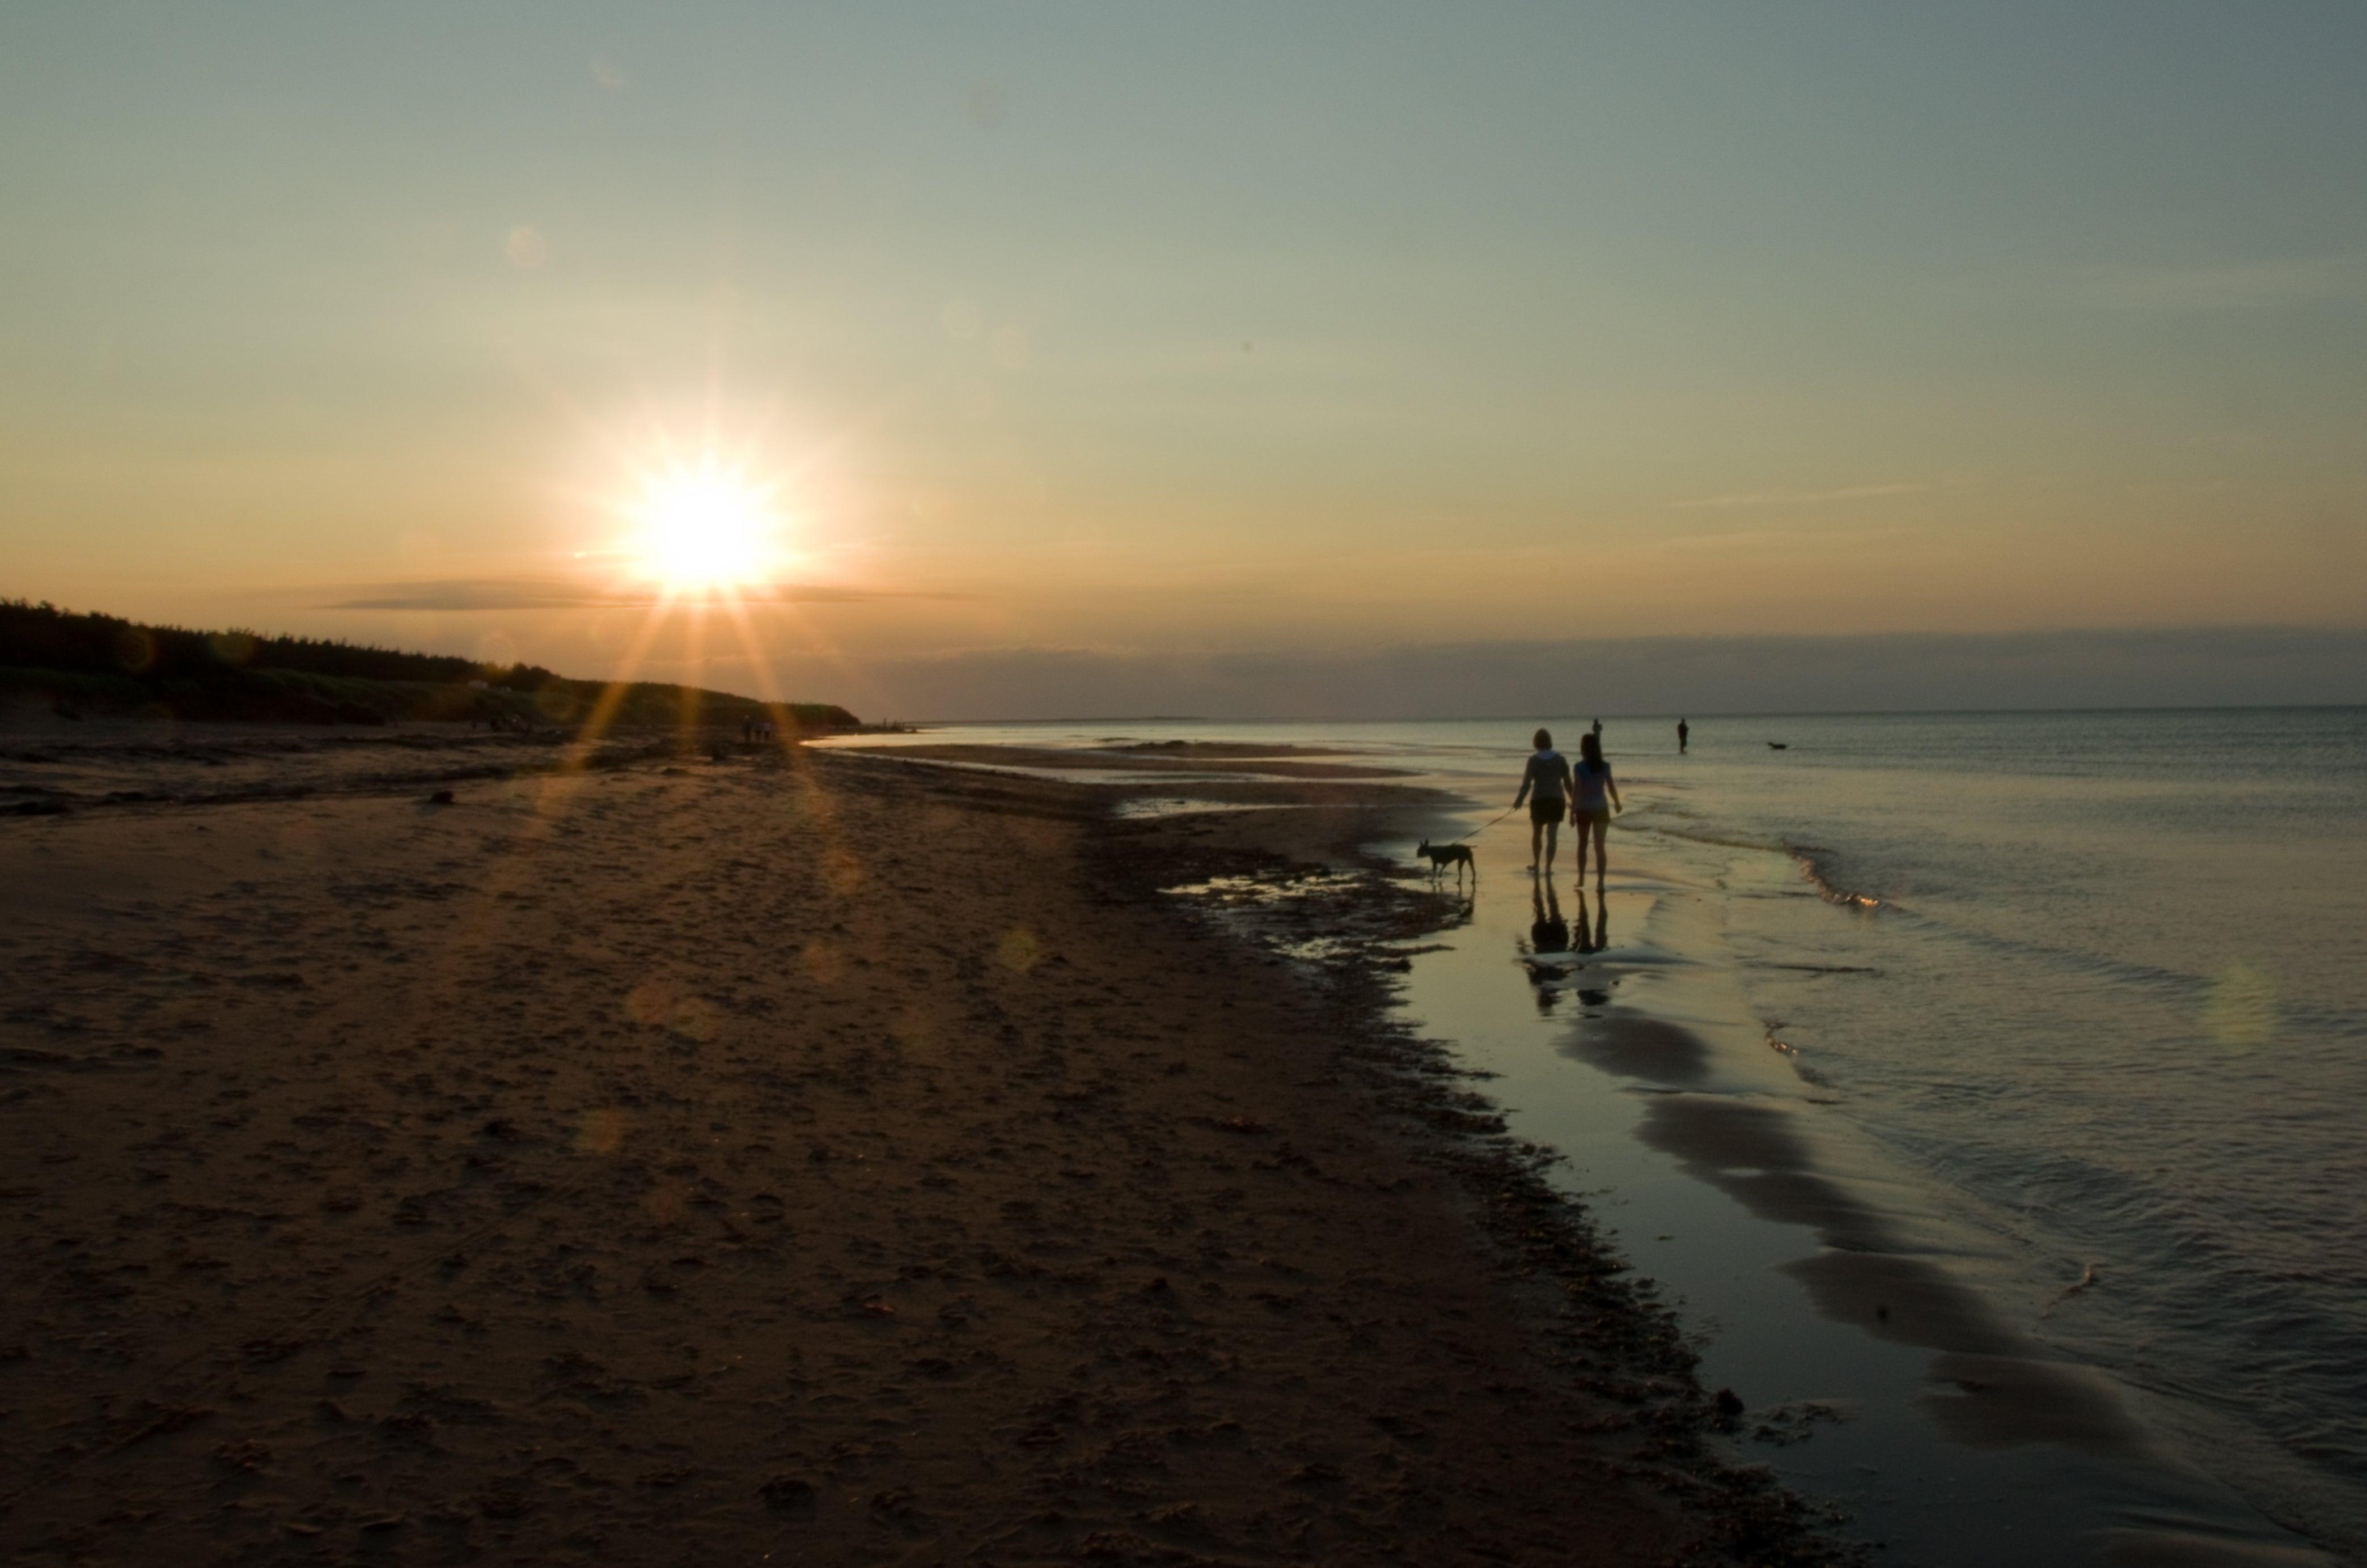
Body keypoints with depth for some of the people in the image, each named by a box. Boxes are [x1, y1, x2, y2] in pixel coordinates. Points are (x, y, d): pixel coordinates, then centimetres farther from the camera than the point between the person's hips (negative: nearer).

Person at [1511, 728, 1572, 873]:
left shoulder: (1534, 759, -8)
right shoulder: (1561, 759, 1)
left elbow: (1527, 782, -13)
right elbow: (1568, 782, 3)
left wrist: (1519, 800, -7)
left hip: (1539, 800, -1)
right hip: (1557, 800, 1)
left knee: (1536, 833, 18)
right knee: (1552, 835, 0)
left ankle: (1536, 863, 31)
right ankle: (1548, 867, -8)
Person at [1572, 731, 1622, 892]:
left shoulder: (1580, 767, -11)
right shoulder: (1605, 766, -3)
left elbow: (1576, 791, -13)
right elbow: (1611, 787, 3)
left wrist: (1572, 812, -10)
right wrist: (1617, 803, 21)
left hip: (1583, 809, -1)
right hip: (1601, 809, 1)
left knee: (1583, 844, 17)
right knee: (1600, 846, 0)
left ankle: (1581, 878, 23)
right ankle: (1600, 882, -9)